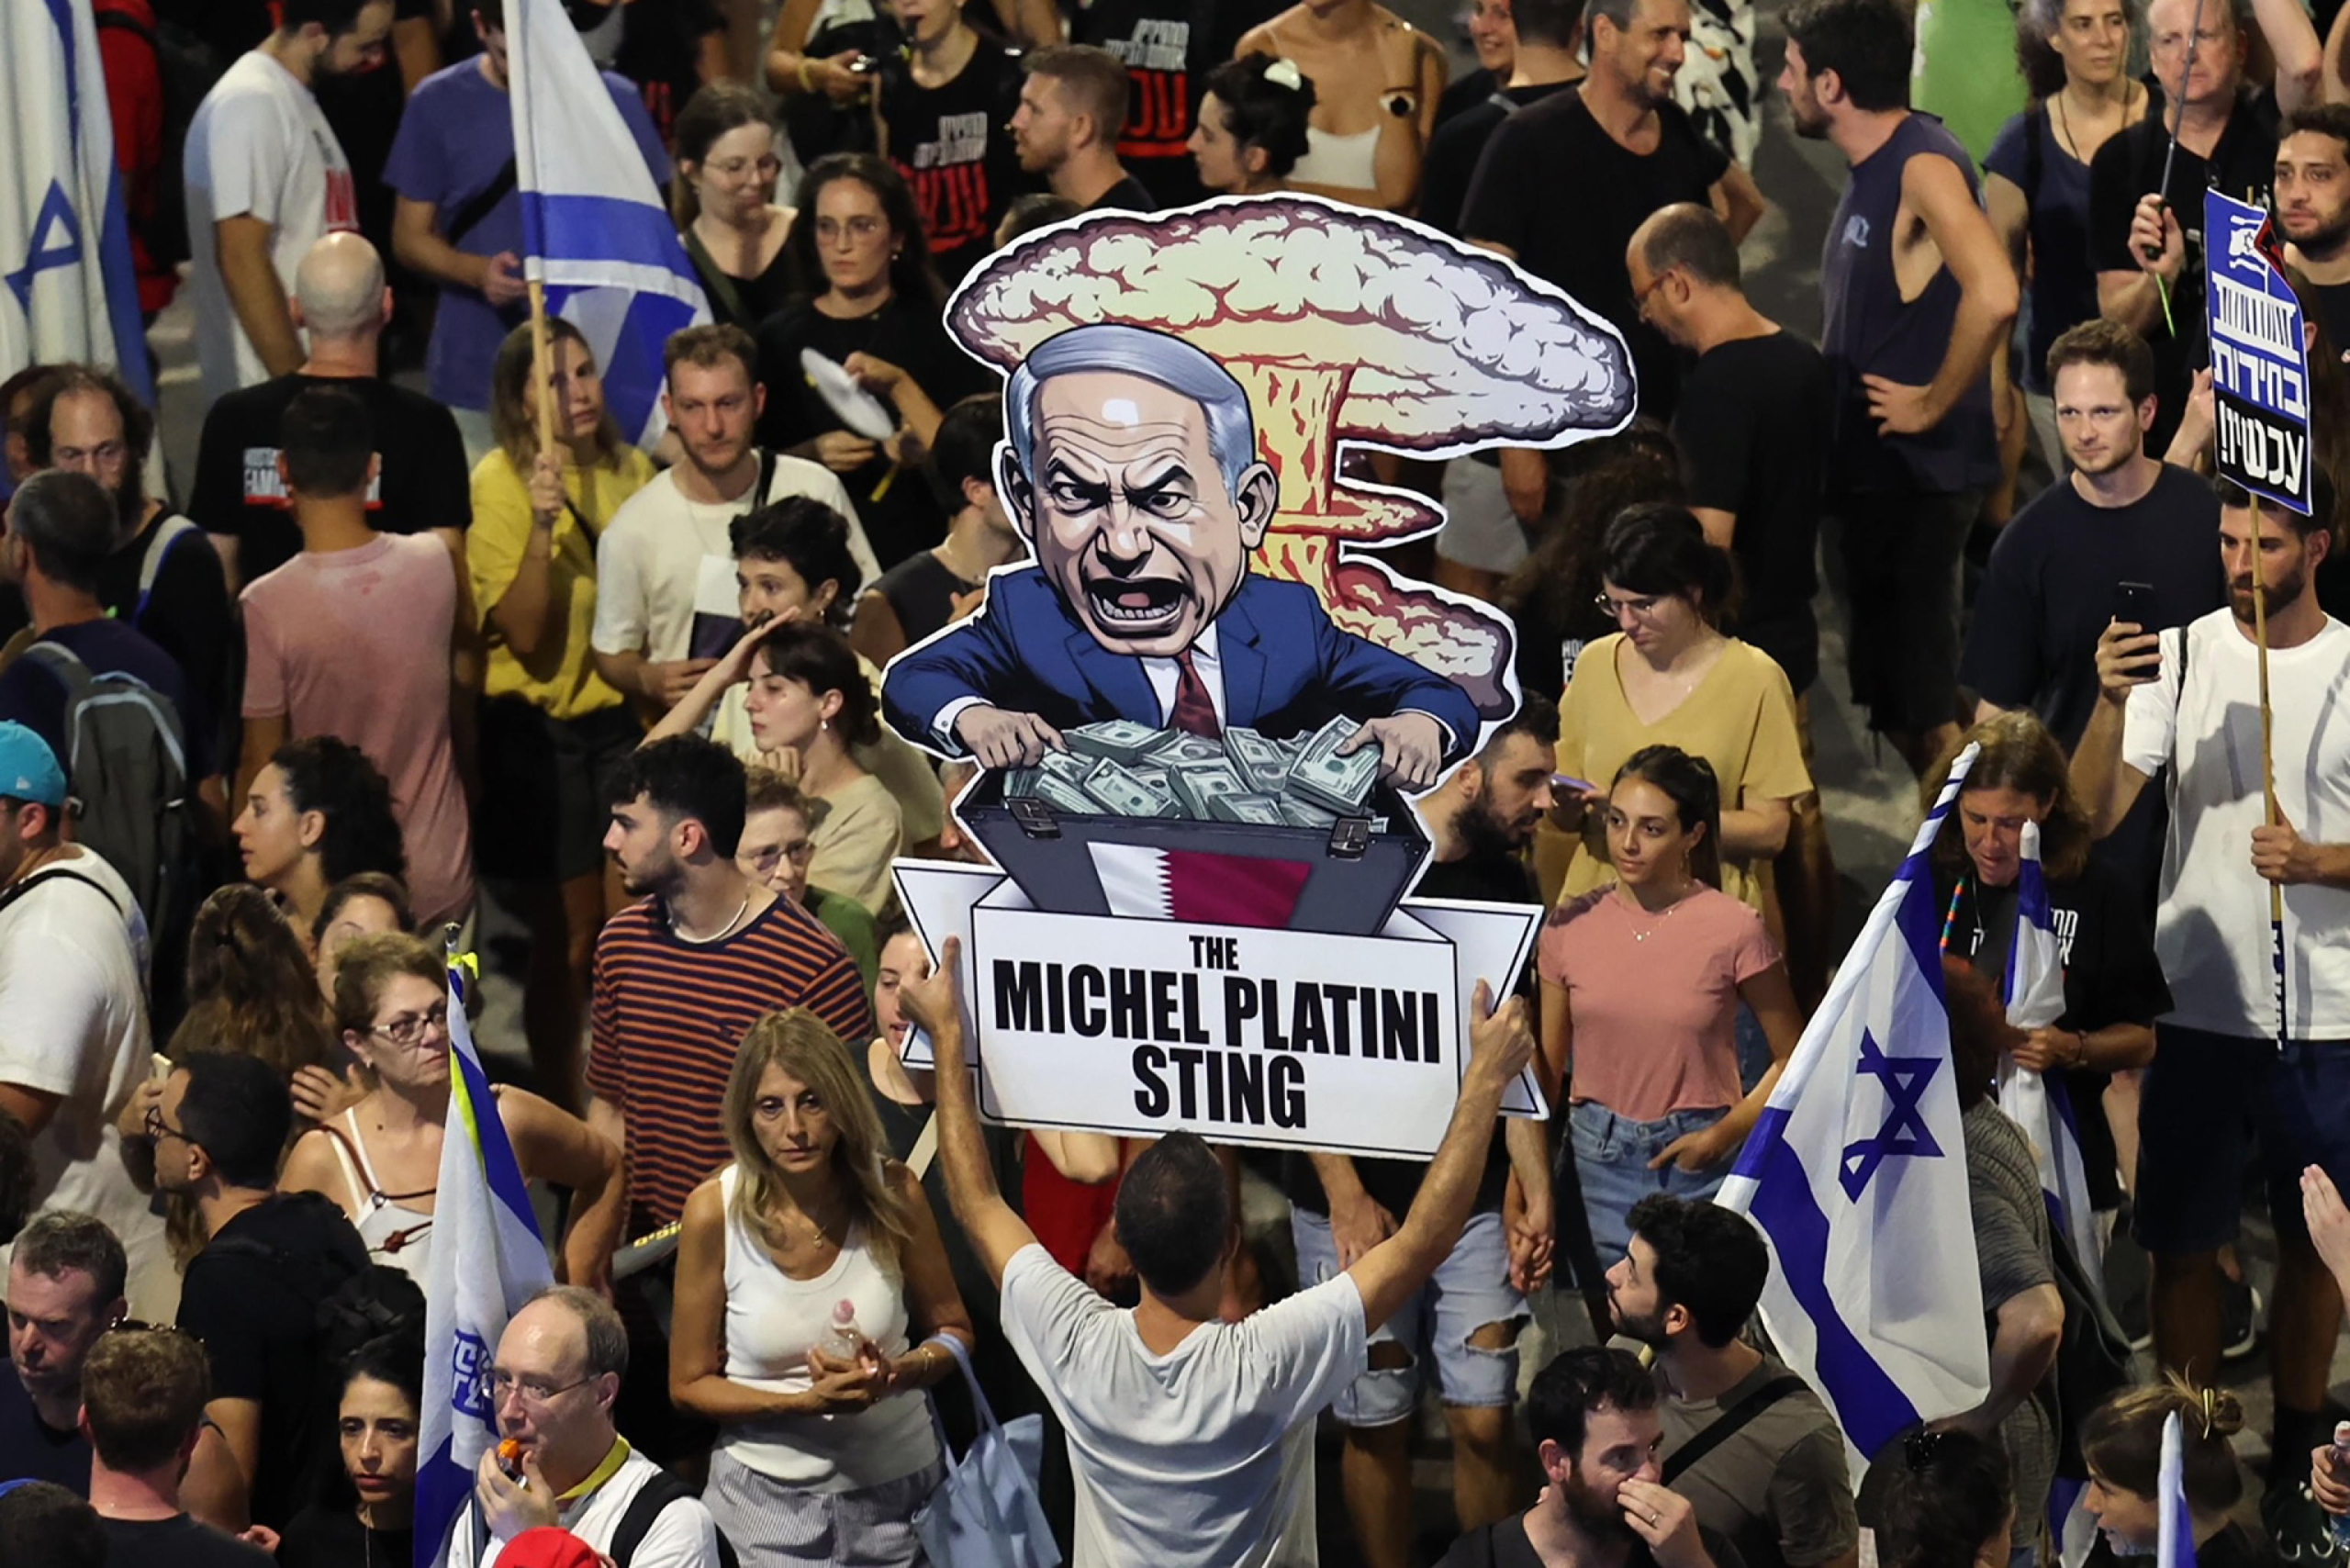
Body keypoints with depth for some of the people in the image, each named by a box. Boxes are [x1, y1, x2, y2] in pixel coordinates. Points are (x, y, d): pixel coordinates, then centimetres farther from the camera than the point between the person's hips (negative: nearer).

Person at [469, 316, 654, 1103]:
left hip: (621, 713, 4)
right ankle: (564, 1116, 12)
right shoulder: (499, 483, -10)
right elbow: (525, 634, -18)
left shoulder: (630, 471, 5)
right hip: (537, 723, -4)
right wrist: (542, 524, -28)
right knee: (570, 932, 0)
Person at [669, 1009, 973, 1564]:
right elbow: (690, 1384, -6)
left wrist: (897, 1373, -18)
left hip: (896, 1484, 1)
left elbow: (953, 1331, 3)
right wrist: (805, 1403, -21)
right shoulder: (715, 1211, -14)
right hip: (767, 1495, -1)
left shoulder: (893, 1192, -11)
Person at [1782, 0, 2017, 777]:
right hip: (1869, 465, 10)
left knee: (1923, 705, -5)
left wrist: (1934, 405, -24)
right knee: (1888, 690, 16)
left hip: (1919, 471, -10)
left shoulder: (1925, 167, -18)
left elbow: (1992, 296, -34)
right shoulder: (1872, 168, 11)